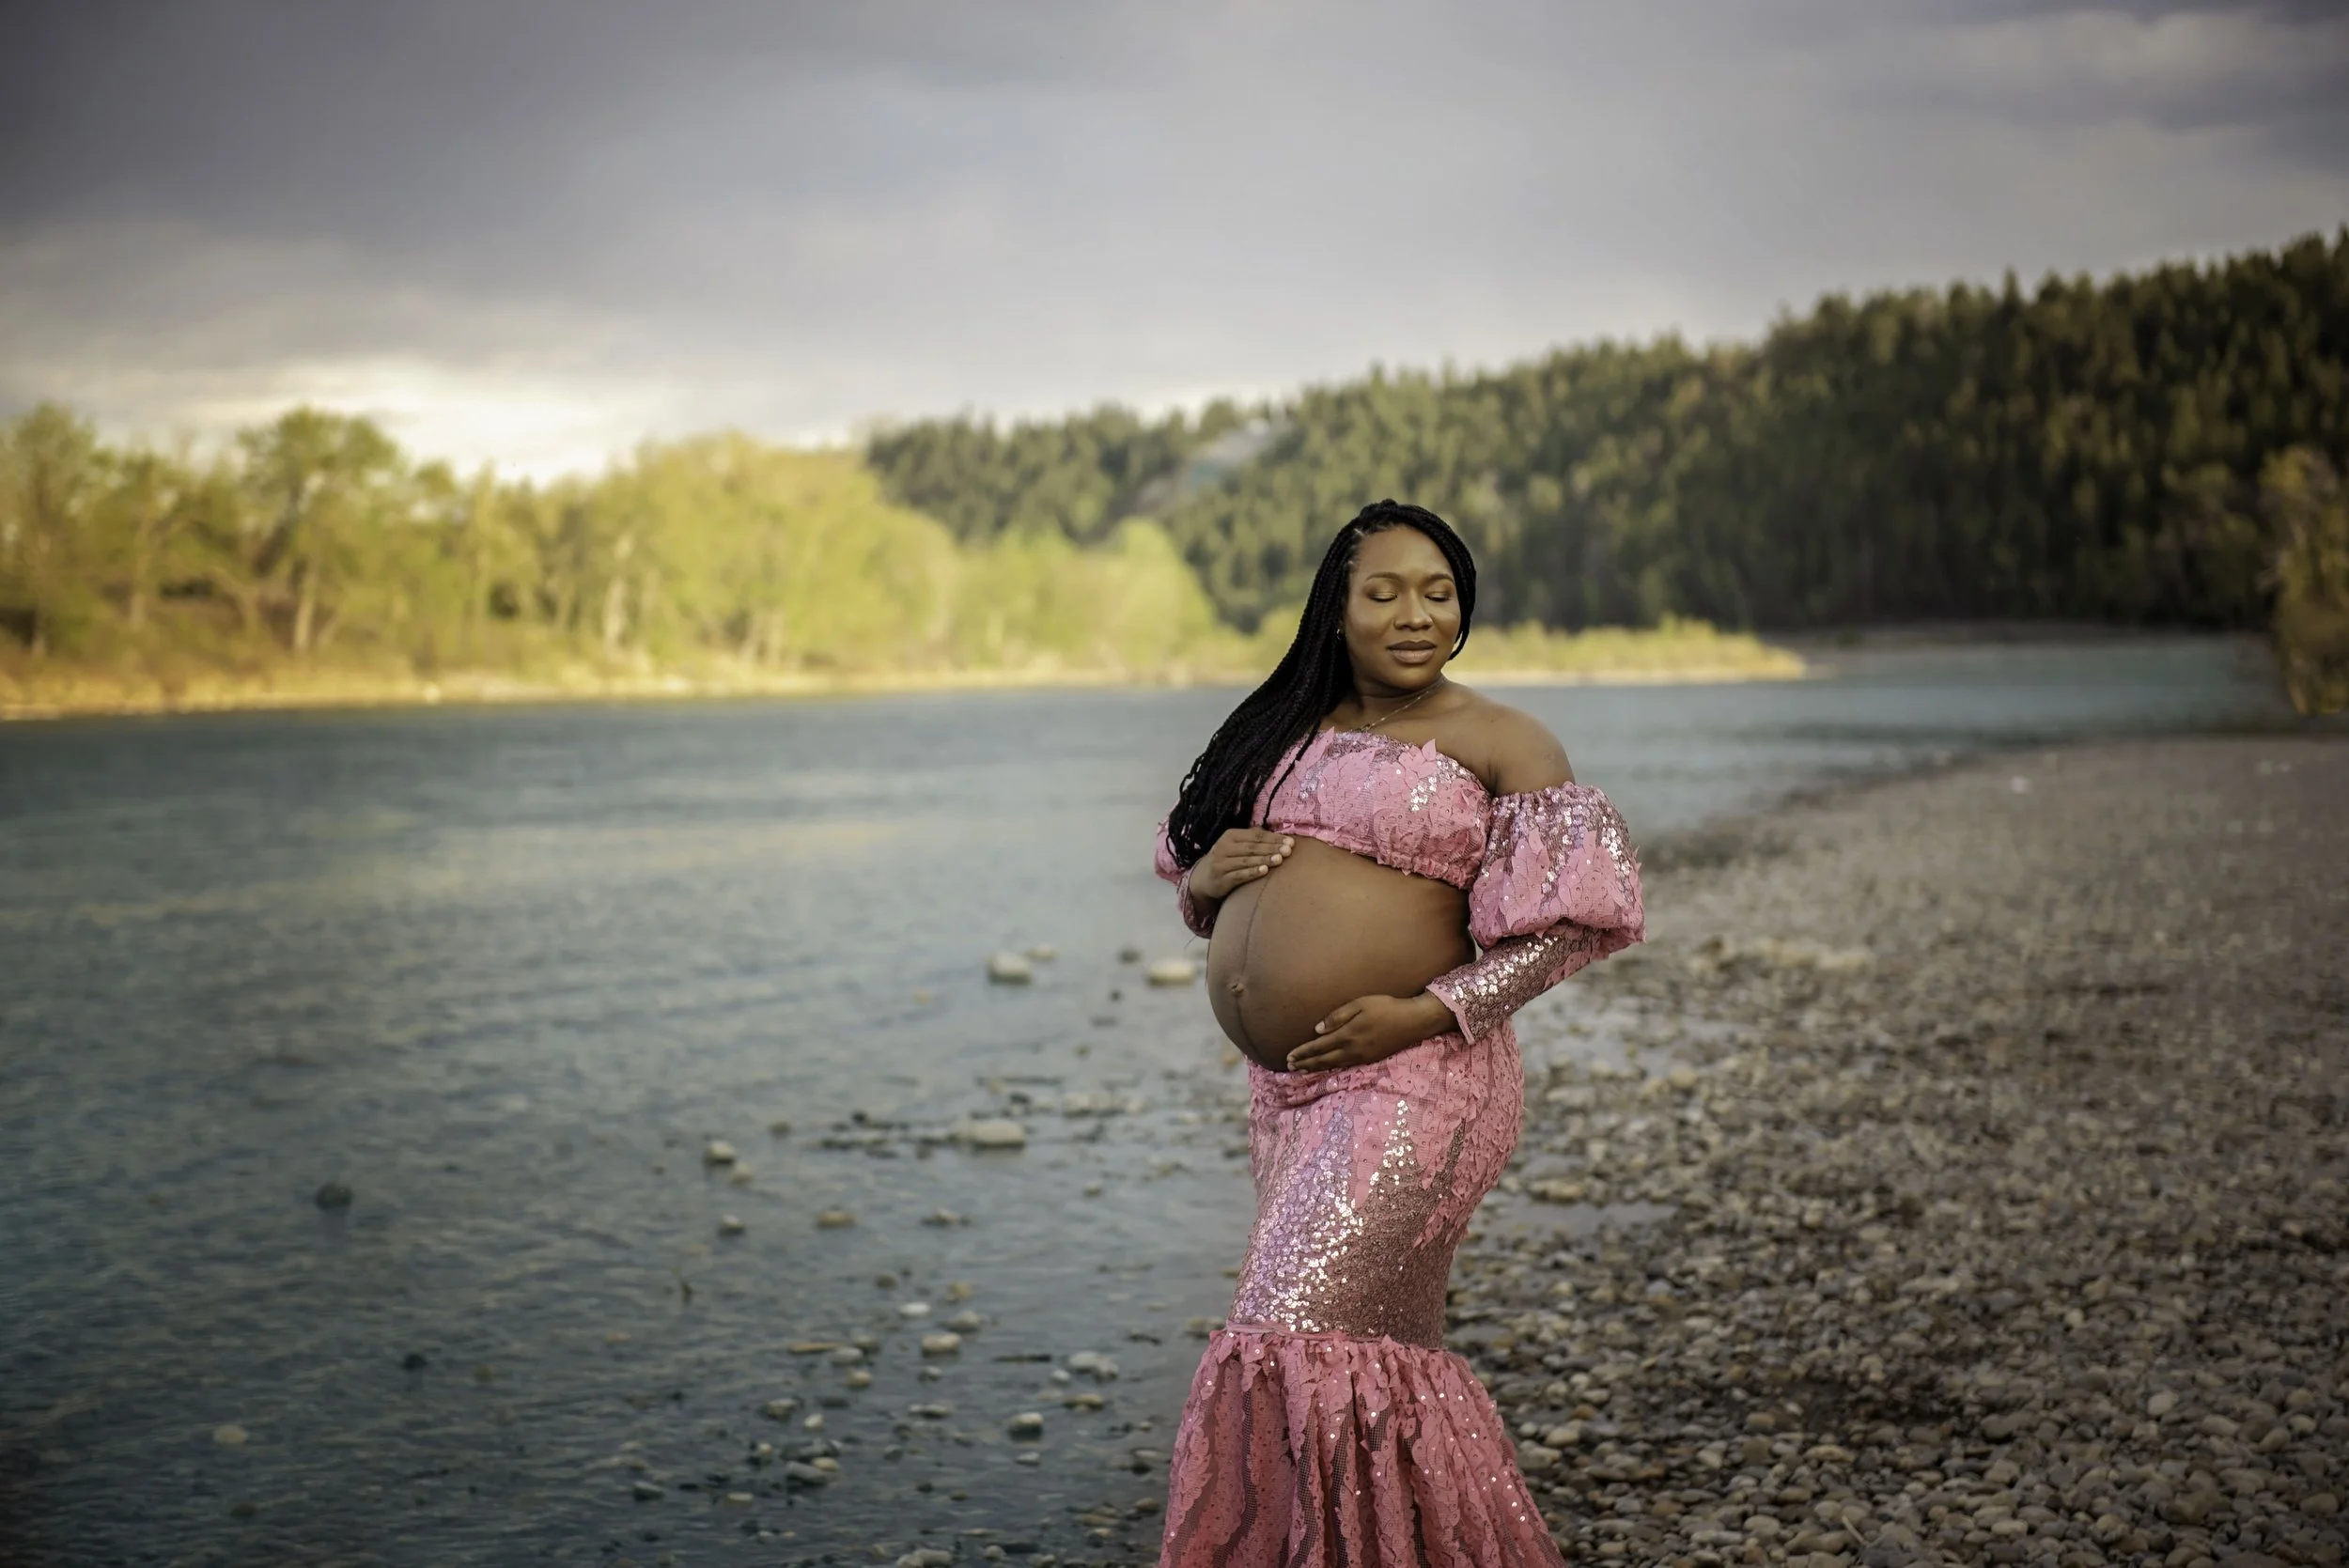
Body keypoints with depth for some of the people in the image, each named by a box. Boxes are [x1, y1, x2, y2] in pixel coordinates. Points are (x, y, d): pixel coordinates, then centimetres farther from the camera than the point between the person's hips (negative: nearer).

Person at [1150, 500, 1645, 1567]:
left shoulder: (1500, 744, -4)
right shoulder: (1289, 728, 13)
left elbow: (1579, 913, -11)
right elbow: (1192, 872, 23)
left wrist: (1428, 1013, -19)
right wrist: (1205, 877, -2)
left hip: (1413, 1082, -7)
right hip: (1285, 1087, 7)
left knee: (1302, 1334, -15)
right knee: (1385, 1351, 14)